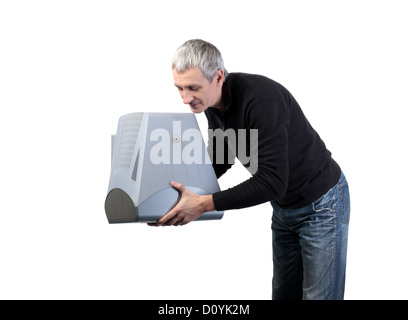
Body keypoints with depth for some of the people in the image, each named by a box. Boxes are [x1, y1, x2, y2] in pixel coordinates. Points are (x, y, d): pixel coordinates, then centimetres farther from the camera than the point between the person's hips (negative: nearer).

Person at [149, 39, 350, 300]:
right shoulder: (212, 104, -6)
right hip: (284, 207, 8)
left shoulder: (261, 99, -33)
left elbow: (272, 182, -35)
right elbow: (221, 160, 11)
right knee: (284, 294, 13)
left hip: (321, 205, -8)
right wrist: (183, 188, -3)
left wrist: (204, 204, -37)